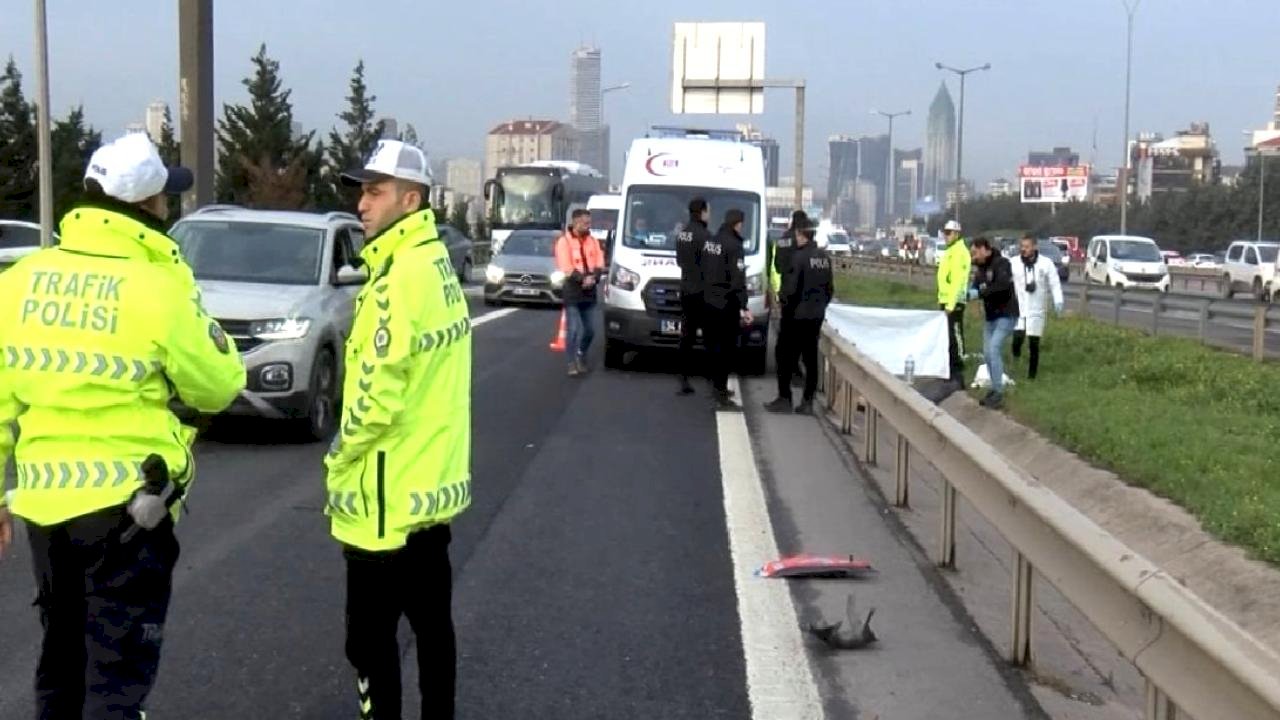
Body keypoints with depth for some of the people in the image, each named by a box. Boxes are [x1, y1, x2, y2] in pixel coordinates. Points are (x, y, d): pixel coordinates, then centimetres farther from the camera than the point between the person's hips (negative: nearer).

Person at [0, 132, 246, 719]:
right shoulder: (158, 287, -13)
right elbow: (215, 388, -3)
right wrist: (216, 343, 17)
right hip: (126, 501, -5)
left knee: (61, 659, 21)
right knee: (118, 673, 3)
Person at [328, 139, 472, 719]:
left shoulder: (401, 275, -19)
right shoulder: (437, 263, 10)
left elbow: (378, 394, -22)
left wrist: (338, 461, -7)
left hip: (389, 495, -10)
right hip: (433, 483, 10)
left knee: (371, 636, 0)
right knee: (431, 621, 17)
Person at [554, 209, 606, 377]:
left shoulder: (593, 241, 12)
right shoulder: (564, 241, -5)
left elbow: (599, 264, 5)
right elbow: (566, 268, -14)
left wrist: (593, 278, -14)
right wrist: (583, 279, -20)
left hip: (589, 292, 5)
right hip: (572, 291, -5)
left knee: (590, 330, 10)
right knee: (574, 329, -8)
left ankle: (582, 355, 31)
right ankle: (572, 363, -3)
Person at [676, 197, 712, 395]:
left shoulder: (682, 234, 10)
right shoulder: (704, 235, -17)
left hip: (686, 291, 8)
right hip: (702, 292, -8)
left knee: (686, 336, 10)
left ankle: (684, 380, 10)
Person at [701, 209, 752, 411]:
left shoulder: (710, 242, 9)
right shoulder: (733, 246, -16)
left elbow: (701, 269, 14)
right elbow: (738, 280, -21)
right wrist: (744, 307, -20)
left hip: (709, 302, 8)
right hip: (726, 305, -8)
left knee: (714, 346, 18)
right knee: (726, 349, -5)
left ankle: (717, 387, 29)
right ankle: (721, 396, -6)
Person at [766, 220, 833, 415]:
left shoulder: (799, 257, -17)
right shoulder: (824, 257, 7)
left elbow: (791, 288, -19)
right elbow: (829, 288, 12)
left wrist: (783, 300, -1)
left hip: (797, 316, -7)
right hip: (816, 316, 7)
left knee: (786, 358, 3)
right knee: (811, 359, 9)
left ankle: (784, 399, 5)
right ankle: (807, 402, 10)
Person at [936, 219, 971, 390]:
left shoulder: (959, 251, -13)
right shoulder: (950, 251, 18)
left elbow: (958, 280, -20)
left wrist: (951, 303, -24)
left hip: (953, 302, -10)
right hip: (945, 301, 10)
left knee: (956, 337, -8)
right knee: (948, 337, 14)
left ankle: (958, 376, -7)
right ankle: (951, 372, 22)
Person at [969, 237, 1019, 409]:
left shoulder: (1001, 263, -16)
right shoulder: (980, 268, 8)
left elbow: (1003, 285, -31)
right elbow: (977, 287, 7)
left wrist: (979, 293, -32)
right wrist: (968, 293, -15)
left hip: (1006, 315, -8)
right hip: (990, 316, 8)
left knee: (994, 349, -18)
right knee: (988, 353, 8)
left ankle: (999, 393, -14)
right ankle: (995, 390, 20)